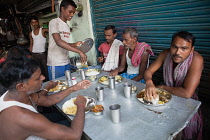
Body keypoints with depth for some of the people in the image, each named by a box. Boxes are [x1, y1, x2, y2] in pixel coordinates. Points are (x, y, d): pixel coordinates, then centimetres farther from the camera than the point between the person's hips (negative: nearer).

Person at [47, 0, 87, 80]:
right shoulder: (54, 22, -8)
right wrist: (79, 51, -29)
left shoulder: (67, 26, 15)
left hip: (66, 62, 7)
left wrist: (75, 44, 1)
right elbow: (58, 42, -23)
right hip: (55, 64, -7)